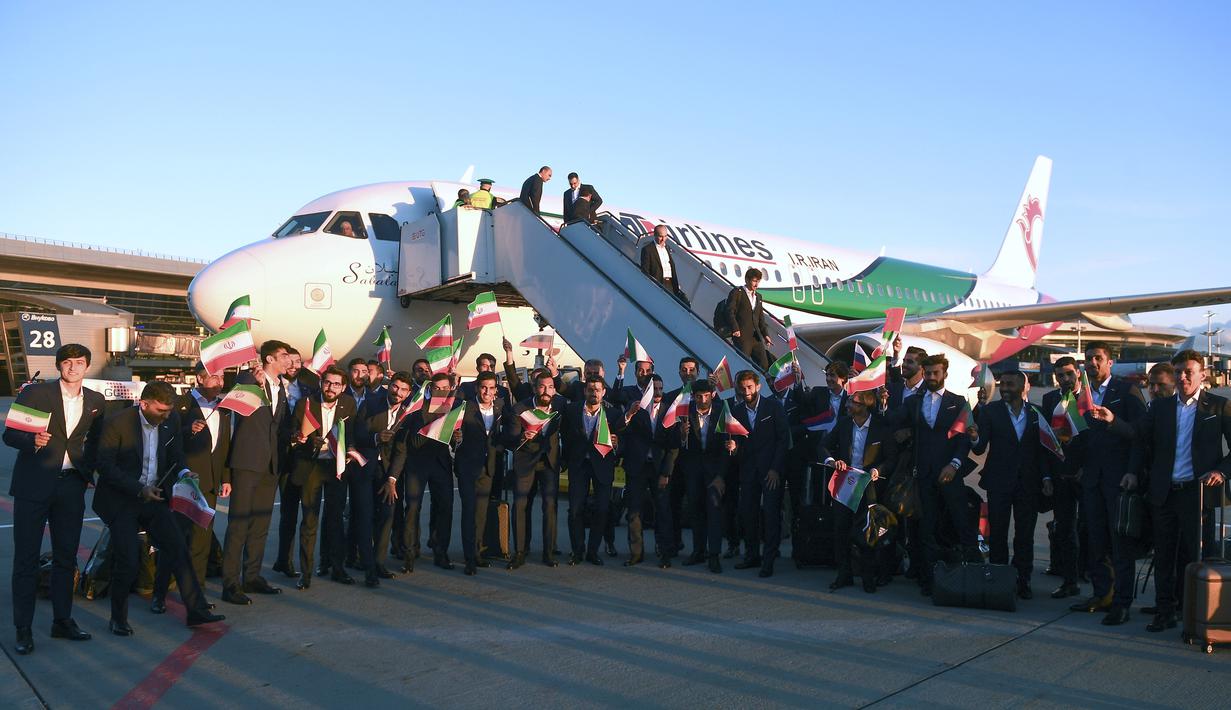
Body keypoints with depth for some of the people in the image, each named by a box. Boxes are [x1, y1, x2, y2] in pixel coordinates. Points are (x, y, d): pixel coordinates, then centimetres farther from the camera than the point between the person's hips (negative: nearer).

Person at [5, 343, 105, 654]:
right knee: (26, 558, 2)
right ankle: (23, 628, 10)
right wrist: (32, 440, -25)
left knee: (66, 557, 11)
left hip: (71, 485, 4)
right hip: (33, 485, -3)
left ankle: (62, 621, 22)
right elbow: (10, 433, -5)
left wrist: (88, 472, 8)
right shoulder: (35, 393, -5)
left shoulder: (96, 401, 7)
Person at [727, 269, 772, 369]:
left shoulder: (758, 297, 23)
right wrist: (735, 329, -19)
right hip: (742, 336, -6)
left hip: (757, 337, 6)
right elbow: (729, 312, -7)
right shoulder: (737, 292, 2)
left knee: (764, 365, -1)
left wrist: (765, 334, 9)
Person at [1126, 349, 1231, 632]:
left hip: (1198, 492, -3)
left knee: (1193, 556, 4)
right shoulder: (1160, 408, 10)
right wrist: (1134, 472, 6)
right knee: (1164, 556, 8)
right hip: (1164, 493, 3)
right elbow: (1141, 442, 18)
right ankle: (1164, 612, 16)